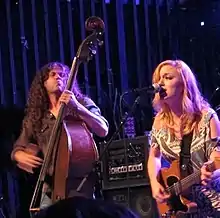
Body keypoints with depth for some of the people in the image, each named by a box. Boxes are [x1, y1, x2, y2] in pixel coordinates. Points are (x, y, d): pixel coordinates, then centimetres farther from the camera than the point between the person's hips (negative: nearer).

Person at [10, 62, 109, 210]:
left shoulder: (82, 103, 5)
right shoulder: (35, 116, 14)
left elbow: (103, 131, -11)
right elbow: (17, 150, 21)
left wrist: (77, 107, -23)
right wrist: (23, 156, -3)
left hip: (79, 183, -3)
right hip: (51, 186, 3)